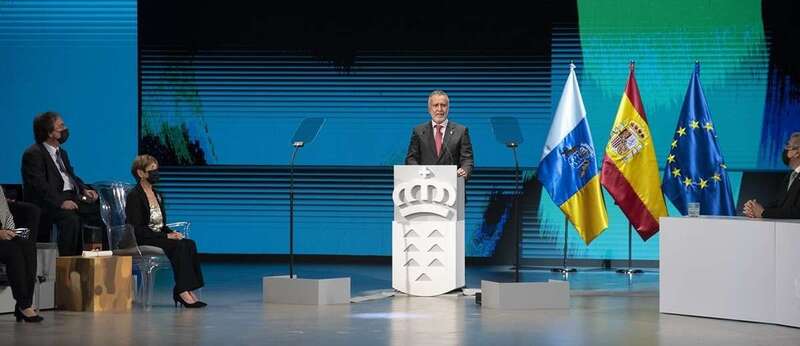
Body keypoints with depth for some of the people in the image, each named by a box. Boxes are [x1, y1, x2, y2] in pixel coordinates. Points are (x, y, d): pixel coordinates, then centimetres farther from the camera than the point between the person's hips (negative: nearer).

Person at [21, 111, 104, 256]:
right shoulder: (33, 154, -8)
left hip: (70, 199, 9)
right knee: (70, 218, -35)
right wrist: (61, 202, -29)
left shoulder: (61, 152, 21)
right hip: (48, 204, -9)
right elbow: (40, 186, -18)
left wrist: (84, 189, 6)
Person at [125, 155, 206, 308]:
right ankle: (182, 291, -28)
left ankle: (187, 290, -27)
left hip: (160, 237, 8)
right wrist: (166, 236, -19)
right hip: (141, 242, -8)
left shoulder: (157, 196, 18)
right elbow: (137, 229, -16)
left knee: (189, 244, -20)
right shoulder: (134, 196, -8)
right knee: (180, 246, -29)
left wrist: (172, 233, -2)